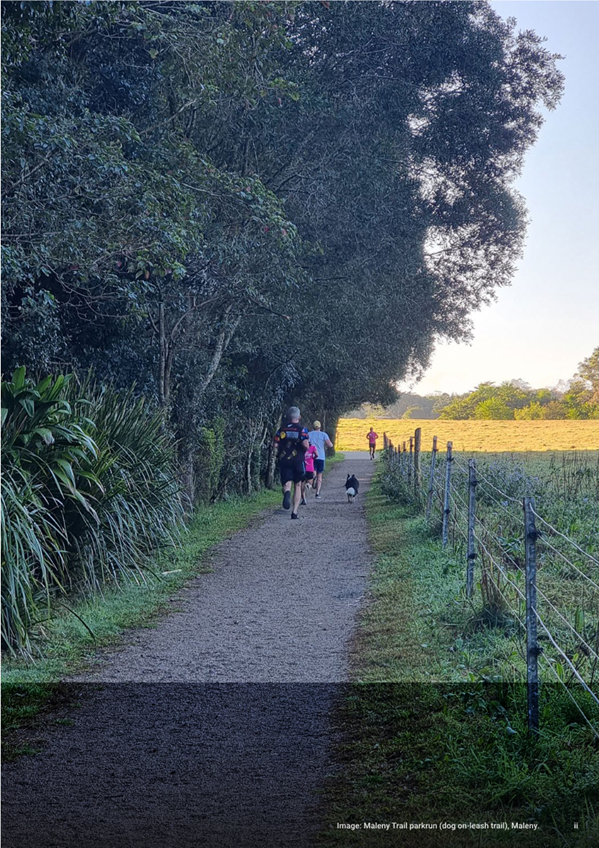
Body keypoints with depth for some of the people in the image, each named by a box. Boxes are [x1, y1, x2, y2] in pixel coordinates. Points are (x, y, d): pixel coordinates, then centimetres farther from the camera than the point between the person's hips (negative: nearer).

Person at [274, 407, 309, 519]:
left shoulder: (282, 430, 5)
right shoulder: (302, 430, -3)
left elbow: (276, 445, -2)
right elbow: (306, 445, -17)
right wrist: (306, 448, 5)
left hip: (284, 460, 1)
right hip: (298, 460, -1)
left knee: (287, 484, -2)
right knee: (297, 486, 12)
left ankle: (287, 493, -41)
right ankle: (295, 512, 7)